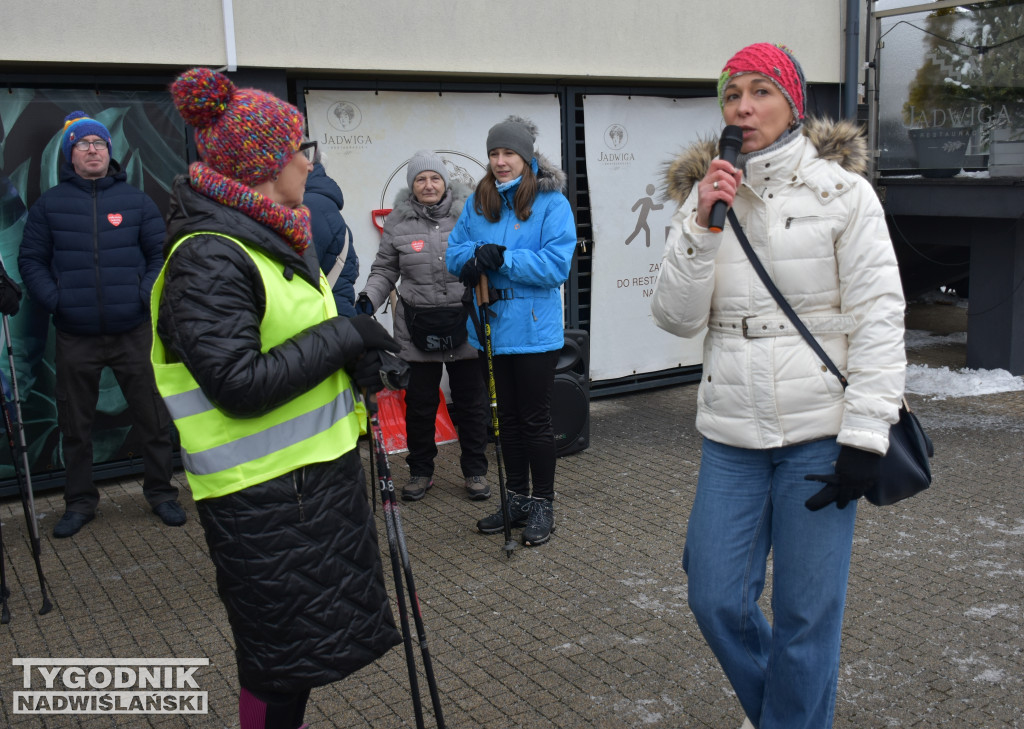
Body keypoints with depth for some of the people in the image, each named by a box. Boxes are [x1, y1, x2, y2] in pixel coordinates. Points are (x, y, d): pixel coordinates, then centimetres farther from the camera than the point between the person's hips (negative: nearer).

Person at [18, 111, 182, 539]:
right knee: (75, 424, 10)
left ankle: (161, 493, 20)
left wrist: (146, 294, -8)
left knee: (153, 419, 5)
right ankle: (79, 503, 24)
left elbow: (161, 253, 7)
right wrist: (54, 299, -8)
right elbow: (30, 259, 7)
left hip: (133, 332, 0)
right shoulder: (50, 204, 5)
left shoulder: (135, 200, 6)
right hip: (75, 336, 1)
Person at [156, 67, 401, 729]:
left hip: (321, 469, 9)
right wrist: (343, 335, -18)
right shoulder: (207, 258, -20)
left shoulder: (272, 238, 10)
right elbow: (240, 384, -27)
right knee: (282, 659, 6)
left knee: (311, 642, 21)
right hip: (263, 496, -9)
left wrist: (356, 353, 0)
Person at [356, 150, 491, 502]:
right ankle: (420, 471, 27)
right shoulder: (397, 222, 4)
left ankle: (475, 471, 24)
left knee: (472, 404, 9)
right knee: (419, 404, 9)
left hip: (465, 324, -1)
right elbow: (385, 270, 8)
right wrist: (368, 299, -6)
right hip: (418, 328, 1)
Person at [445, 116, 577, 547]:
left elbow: (557, 265, -16)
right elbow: (454, 251, 8)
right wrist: (473, 255, -14)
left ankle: (542, 504, 18)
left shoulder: (551, 202, -9)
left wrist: (503, 258, -22)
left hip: (534, 332, -5)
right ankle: (516, 499, 29)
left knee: (535, 419, 4)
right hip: (491, 329, 6)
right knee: (507, 417, 15)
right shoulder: (477, 203, 8)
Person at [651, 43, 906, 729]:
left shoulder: (842, 190, -3)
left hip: (820, 432, -3)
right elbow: (677, 317, 0)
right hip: (732, 433, 3)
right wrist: (702, 223, -12)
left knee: (806, 613, 3)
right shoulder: (705, 194, 7)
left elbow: (879, 314, -6)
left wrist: (866, 432, -13)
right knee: (716, 599, 7)